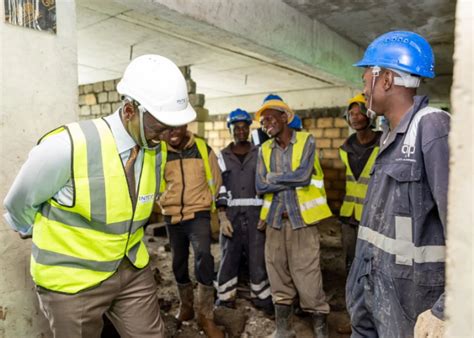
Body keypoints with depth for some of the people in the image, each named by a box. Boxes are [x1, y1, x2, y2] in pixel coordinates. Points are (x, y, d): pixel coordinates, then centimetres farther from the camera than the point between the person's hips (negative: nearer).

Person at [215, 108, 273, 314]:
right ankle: (225, 299, 16)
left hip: (256, 213, 0)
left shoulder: (259, 154, 7)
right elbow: (219, 188, 1)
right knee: (229, 256, 3)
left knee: (258, 256, 3)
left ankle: (262, 297, 19)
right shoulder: (222, 157, 7)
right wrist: (222, 217, -8)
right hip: (231, 213, 0)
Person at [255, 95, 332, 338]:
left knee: (307, 276, -1)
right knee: (278, 275, 11)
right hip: (275, 219, 4)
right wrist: (291, 181, -8)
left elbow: (303, 175, -16)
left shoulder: (306, 141, -2)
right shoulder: (264, 150, 9)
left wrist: (274, 177, -5)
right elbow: (260, 186, -1)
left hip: (302, 218, -4)